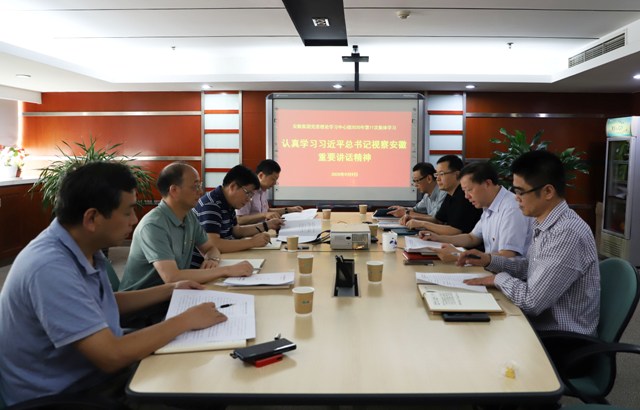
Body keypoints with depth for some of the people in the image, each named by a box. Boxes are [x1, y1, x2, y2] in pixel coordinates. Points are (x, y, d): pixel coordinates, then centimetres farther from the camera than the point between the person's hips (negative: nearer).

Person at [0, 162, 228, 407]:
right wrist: (187, 320, -21)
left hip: (91, 370, 8)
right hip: (57, 395, -8)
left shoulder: (84, 247, -2)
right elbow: (112, 356, -30)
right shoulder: (50, 269, -29)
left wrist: (170, 290, 13)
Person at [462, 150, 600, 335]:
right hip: (540, 323, 8)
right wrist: (490, 260, 6)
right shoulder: (544, 223, 3)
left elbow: (531, 301, -27)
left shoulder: (568, 234, -27)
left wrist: (500, 278, -10)